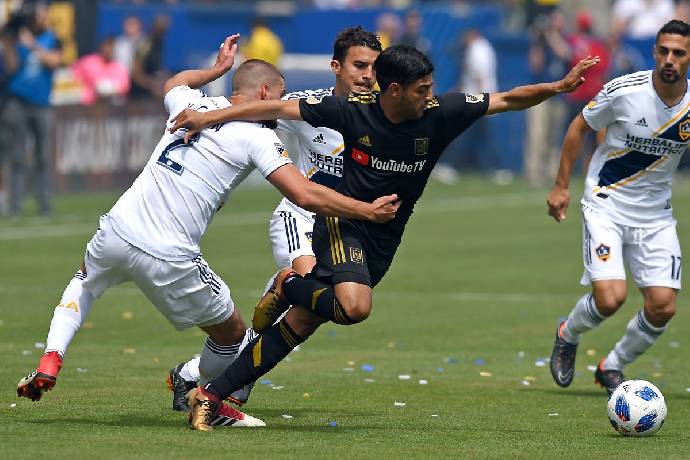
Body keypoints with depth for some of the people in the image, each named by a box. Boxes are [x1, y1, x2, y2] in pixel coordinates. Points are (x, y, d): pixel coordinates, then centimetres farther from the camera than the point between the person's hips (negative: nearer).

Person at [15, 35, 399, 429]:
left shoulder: (193, 104, 13)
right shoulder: (257, 136, -4)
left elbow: (174, 83, 41)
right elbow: (305, 195, -12)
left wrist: (218, 68, 55)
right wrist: (368, 211, -4)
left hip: (117, 231, 5)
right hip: (168, 261, -5)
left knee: (85, 283, 39)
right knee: (231, 333, 19)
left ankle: (50, 362, 21)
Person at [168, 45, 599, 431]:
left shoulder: (440, 114, -10)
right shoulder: (352, 110, -15)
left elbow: (507, 100, -6)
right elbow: (280, 108, -9)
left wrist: (560, 86, -20)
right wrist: (210, 117, -11)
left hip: (383, 242, 4)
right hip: (343, 222, -4)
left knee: (298, 326, 1)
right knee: (355, 305, -33)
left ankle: (211, 395, 8)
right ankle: (288, 286, -1)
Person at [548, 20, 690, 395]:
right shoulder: (624, 90, -16)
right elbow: (579, 127, 0)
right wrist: (561, 185, 1)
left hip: (656, 216, 4)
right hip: (606, 206, -3)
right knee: (610, 298, -19)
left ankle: (612, 367, 22)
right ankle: (568, 336, 17)